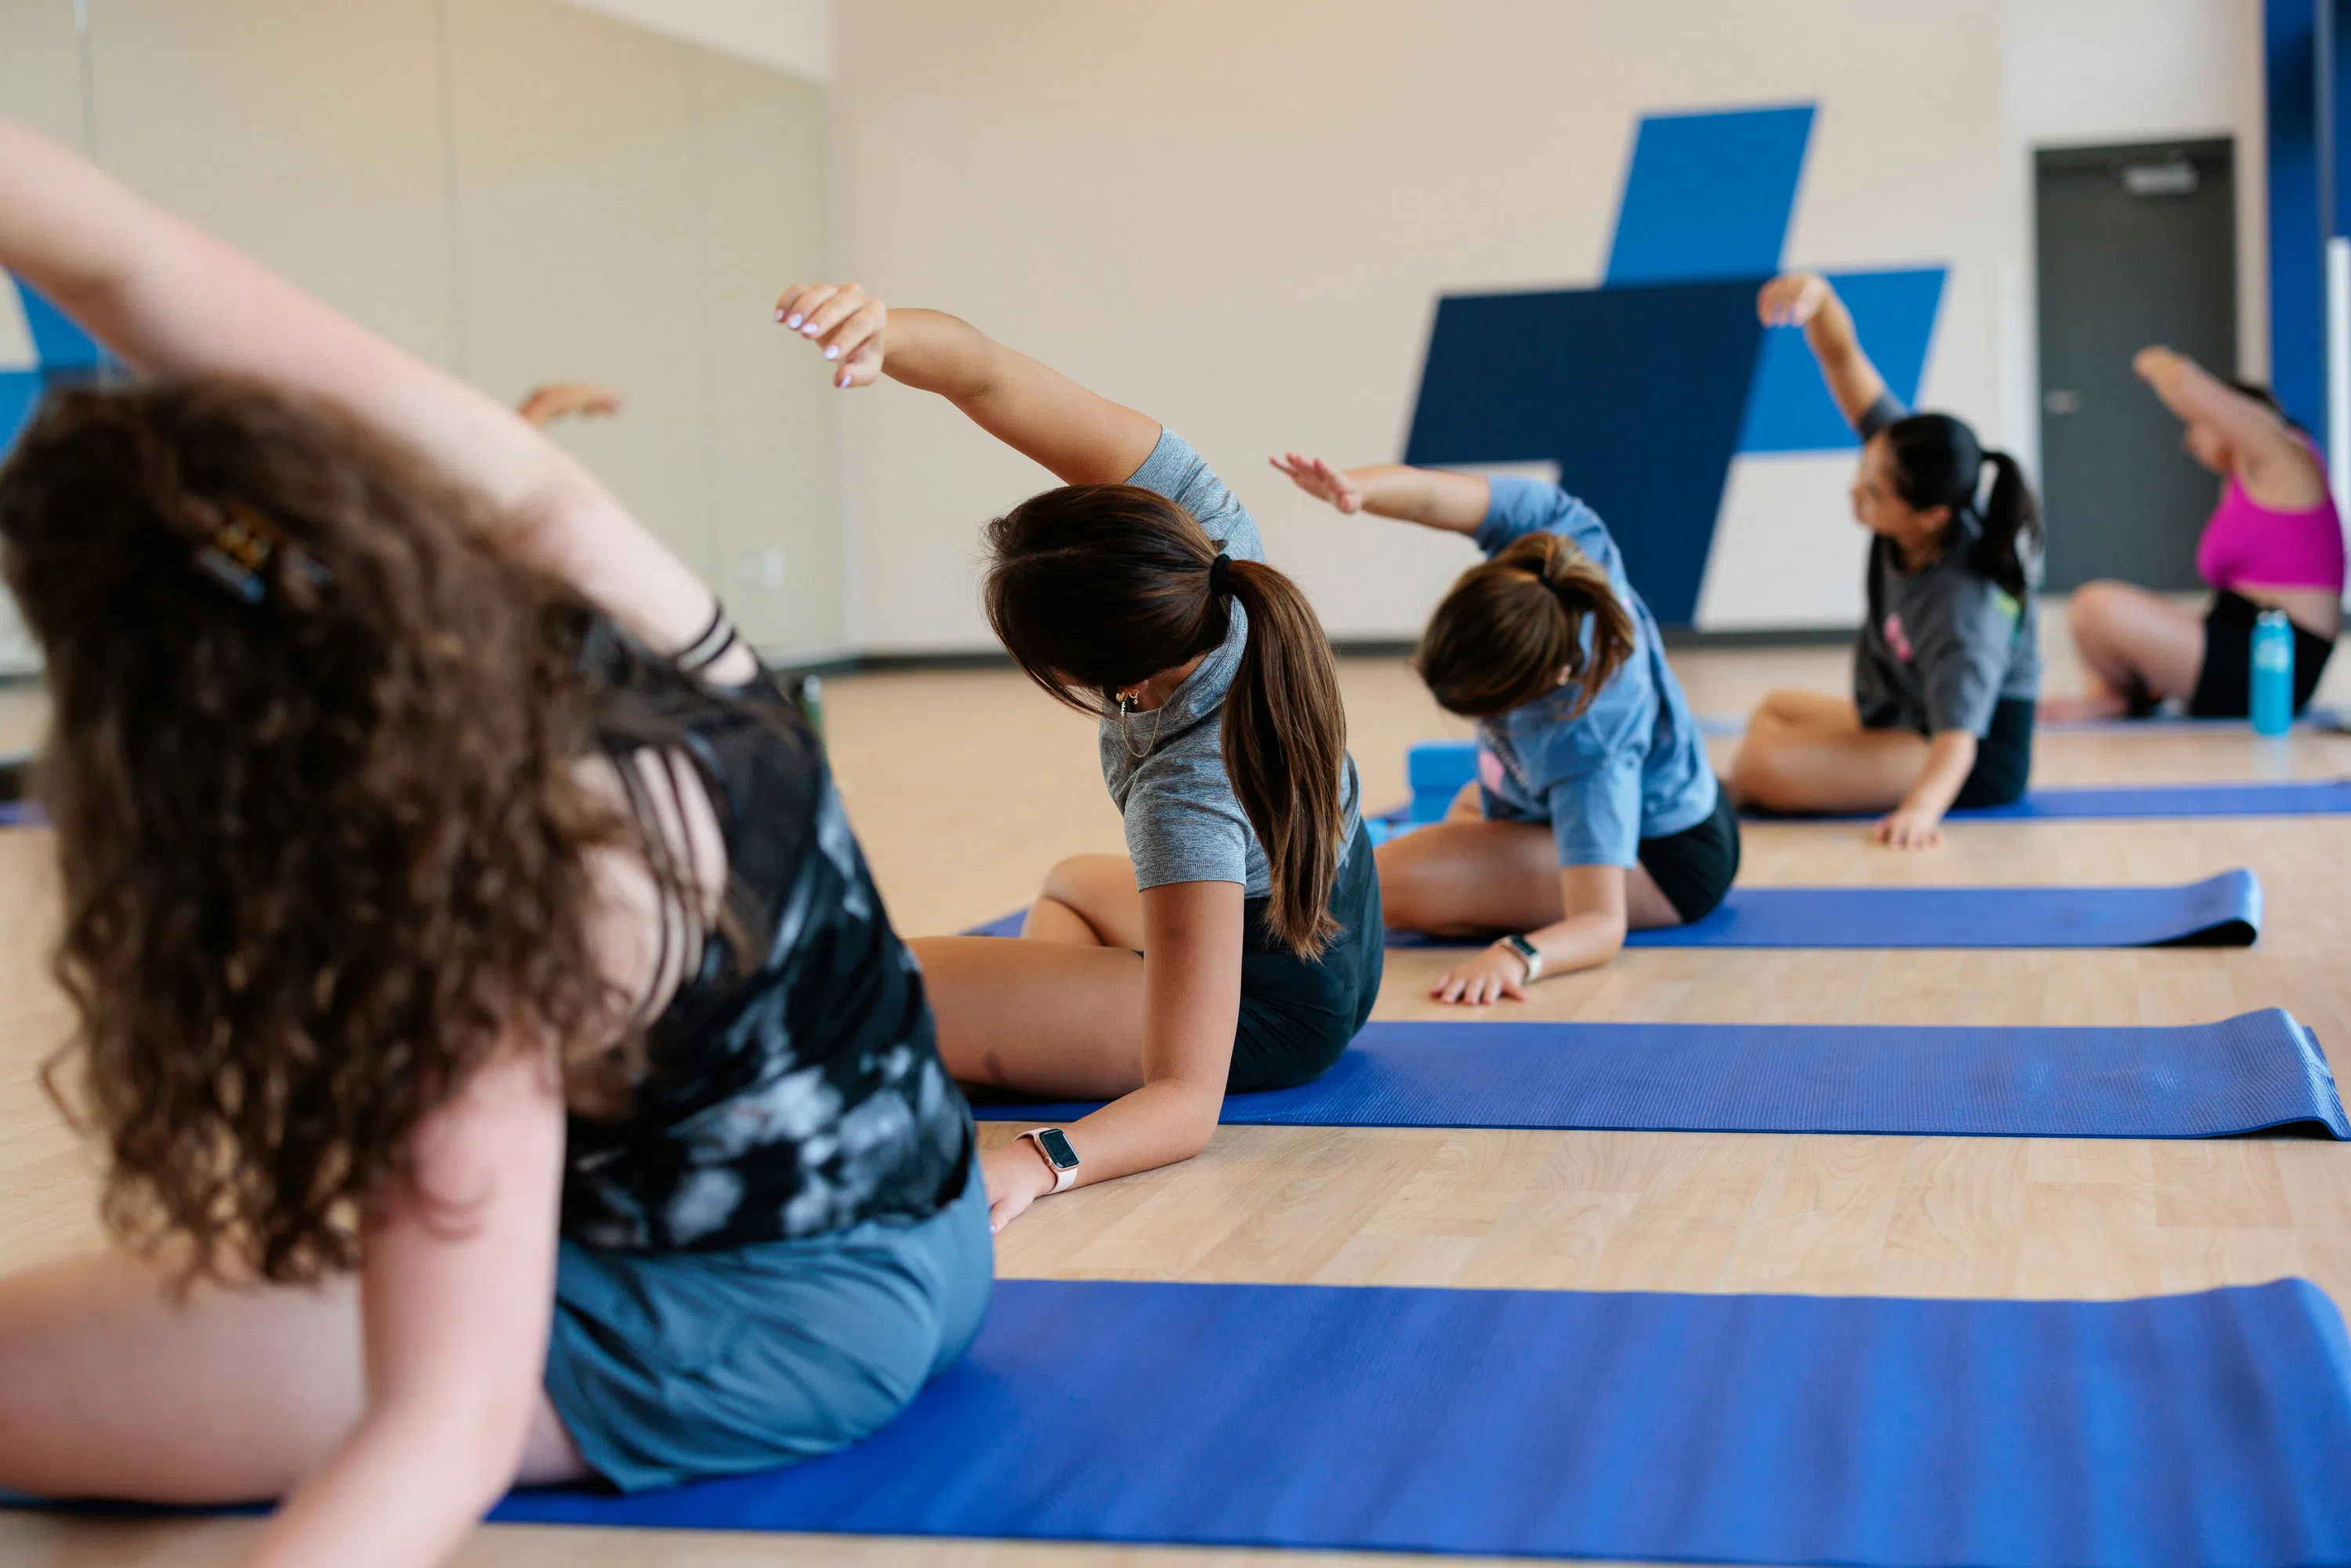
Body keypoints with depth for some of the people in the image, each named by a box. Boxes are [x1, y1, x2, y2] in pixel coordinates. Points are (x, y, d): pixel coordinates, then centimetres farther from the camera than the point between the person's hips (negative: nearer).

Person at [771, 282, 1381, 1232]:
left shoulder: (1188, 792, -43)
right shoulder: (1191, 529, -28)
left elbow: (1187, 1102, -42)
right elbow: (983, 378, -32)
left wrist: (1033, 1163, -58)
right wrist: (884, 335, -53)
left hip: (1272, 1014, -8)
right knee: (1072, 883, 39)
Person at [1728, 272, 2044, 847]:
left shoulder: (1964, 610, -36)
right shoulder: (1912, 469, -16)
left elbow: (1957, 740, -45)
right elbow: (1844, 361, -18)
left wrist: (1920, 809, -65)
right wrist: (1818, 295, -37)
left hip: (1979, 762, -9)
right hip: (1904, 724, 9)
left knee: (1763, 765, -24)